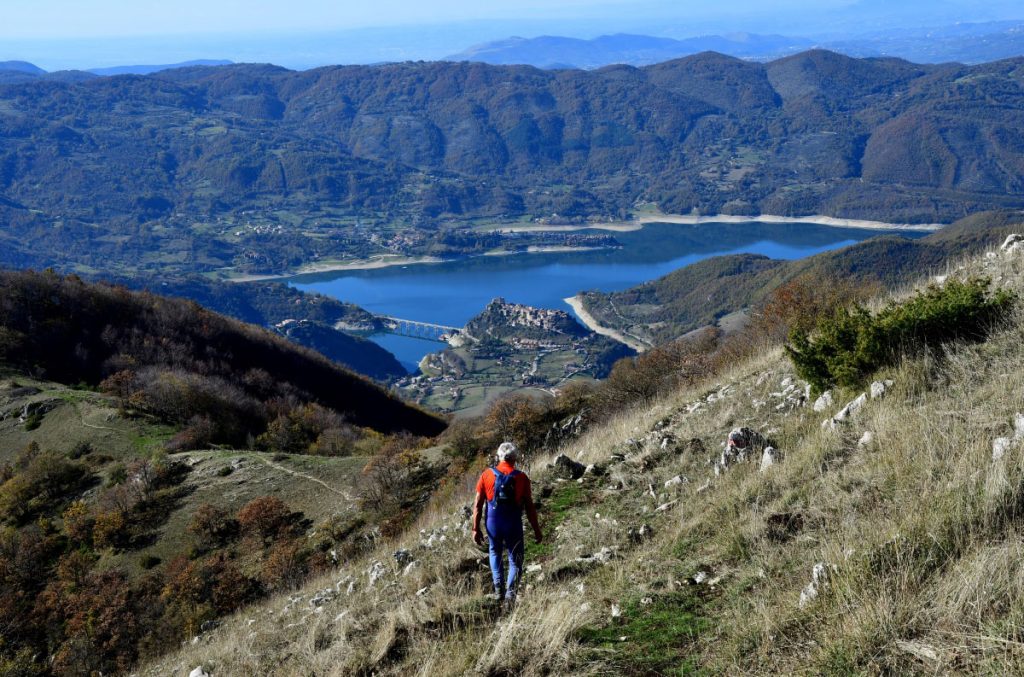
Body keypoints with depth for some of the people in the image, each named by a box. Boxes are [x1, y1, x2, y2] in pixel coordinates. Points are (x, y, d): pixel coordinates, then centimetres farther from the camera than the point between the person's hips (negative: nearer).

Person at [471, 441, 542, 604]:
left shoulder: (487, 475, -4)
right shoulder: (521, 478, -7)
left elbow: (478, 505, -4)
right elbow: (530, 507, -4)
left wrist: (476, 529, 3)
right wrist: (537, 530, 5)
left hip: (493, 524, 1)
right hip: (514, 525, -1)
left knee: (495, 554, 24)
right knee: (515, 560, 13)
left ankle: (498, 589, 18)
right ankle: (510, 593, 0)